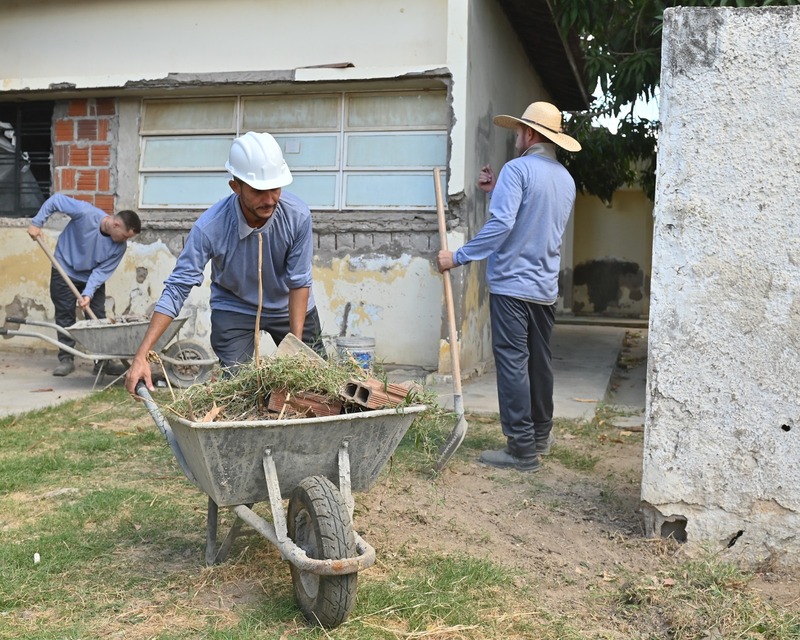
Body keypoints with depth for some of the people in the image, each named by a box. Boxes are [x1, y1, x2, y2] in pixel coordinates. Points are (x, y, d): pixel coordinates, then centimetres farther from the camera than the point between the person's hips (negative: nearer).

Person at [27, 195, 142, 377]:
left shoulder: (120, 246, -21)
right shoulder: (86, 213, -30)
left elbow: (102, 271, -19)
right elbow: (56, 200, -19)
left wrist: (88, 294, -29)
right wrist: (36, 222, -18)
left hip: (93, 277, 2)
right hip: (64, 272, -2)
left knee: (98, 317, -2)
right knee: (65, 315, 1)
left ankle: (103, 360, 3)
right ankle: (66, 359, 8)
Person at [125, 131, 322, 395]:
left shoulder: (298, 216, -27)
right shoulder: (209, 227, -31)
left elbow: (299, 282, -18)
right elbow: (177, 288, -28)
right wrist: (141, 355, -33)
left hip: (289, 306, 2)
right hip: (234, 308, -2)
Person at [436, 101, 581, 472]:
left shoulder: (518, 169, -11)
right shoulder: (566, 179, 14)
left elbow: (501, 224, -21)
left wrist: (458, 257, -16)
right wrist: (498, 191, 20)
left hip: (512, 284, -8)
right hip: (546, 288, 8)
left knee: (513, 365, -4)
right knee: (540, 363, 17)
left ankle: (522, 450, -1)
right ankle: (541, 437, 29)